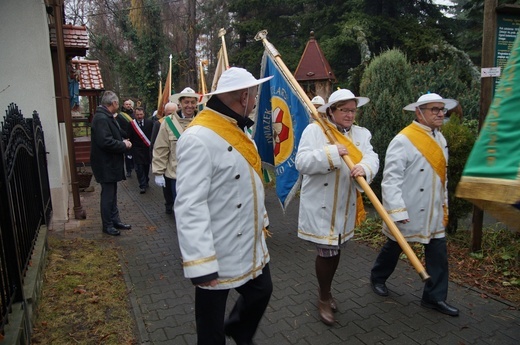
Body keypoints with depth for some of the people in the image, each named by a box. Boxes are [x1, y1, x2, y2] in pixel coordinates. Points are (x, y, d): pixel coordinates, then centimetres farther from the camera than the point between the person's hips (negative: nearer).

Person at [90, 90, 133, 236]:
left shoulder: (107, 117, 13)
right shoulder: (101, 118, -21)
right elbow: (105, 142, -30)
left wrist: (123, 142, 2)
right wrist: (124, 145, -17)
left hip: (111, 163, 11)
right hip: (105, 165, -11)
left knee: (112, 194, 17)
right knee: (108, 195, 1)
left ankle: (115, 220, 28)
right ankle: (107, 225, 14)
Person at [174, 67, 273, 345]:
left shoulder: (238, 129, 7)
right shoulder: (198, 138, -25)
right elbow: (190, 207, -28)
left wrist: (261, 220, 23)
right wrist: (200, 264, -28)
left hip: (252, 245, 9)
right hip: (218, 253, -9)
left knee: (262, 292, 26)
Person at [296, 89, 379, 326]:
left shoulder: (361, 134, 6)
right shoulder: (314, 130, -10)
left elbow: (372, 158, -9)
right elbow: (301, 162, -20)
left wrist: (364, 168, -31)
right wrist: (331, 153, -28)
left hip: (346, 206, 6)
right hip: (320, 207, -5)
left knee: (336, 250, 18)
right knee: (326, 252, -1)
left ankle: (327, 291, 42)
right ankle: (323, 299, 24)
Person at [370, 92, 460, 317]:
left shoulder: (439, 138, 8)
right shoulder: (403, 141, -19)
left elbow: (441, 175, 16)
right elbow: (391, 179, -24)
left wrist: (444, 205, 18)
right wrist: (397, 211, -27)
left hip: (433, 213, 7)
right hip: (408, 212, -7)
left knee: (438, 254, 9)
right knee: (394, 248, 13)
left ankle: (435, 297, 24)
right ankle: (377, 278, 38)